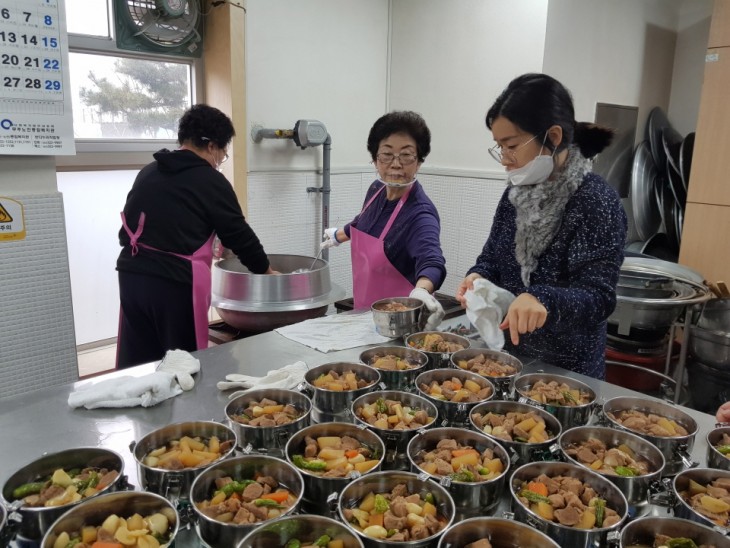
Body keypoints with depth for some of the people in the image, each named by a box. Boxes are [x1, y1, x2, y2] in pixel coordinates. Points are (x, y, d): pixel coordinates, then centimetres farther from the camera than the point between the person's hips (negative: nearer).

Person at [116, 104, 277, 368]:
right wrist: (267, 270, 14)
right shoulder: (211, 181, -4)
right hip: (176, 283, -6)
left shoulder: (147, 173, 14)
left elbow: (127, 227, 19)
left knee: (136, 368, 12)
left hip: (132, 276, 7)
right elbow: (239, 234, 0)